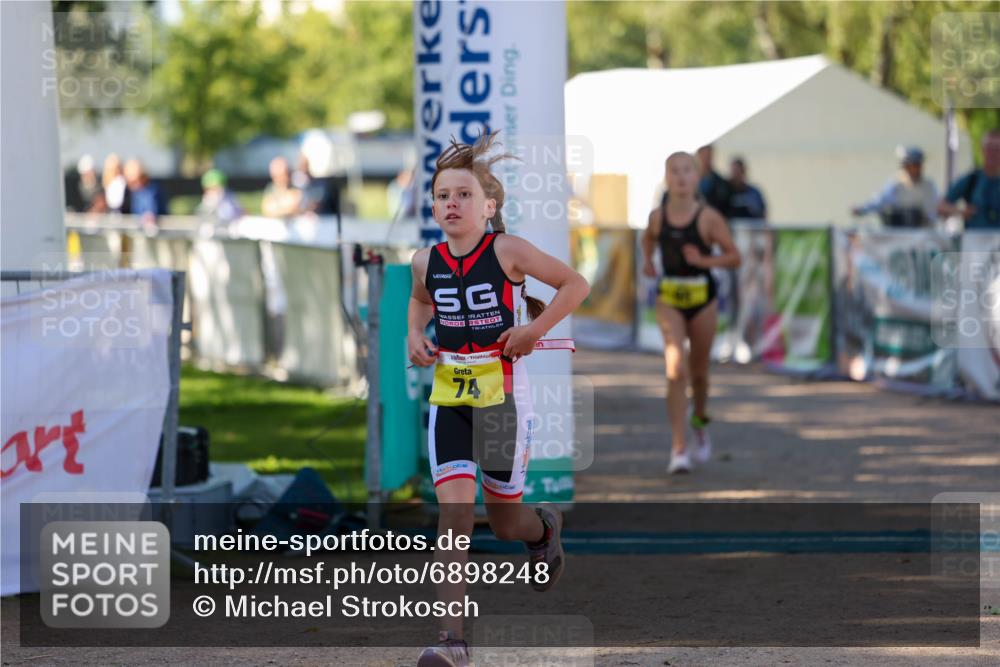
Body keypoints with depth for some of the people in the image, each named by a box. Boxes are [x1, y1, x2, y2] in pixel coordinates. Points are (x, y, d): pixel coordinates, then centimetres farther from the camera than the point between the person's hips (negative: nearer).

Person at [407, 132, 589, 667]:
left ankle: (544, 528, 49)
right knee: (454, 511, -12)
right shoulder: (427, 261, 1)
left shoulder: (507, 251, -10)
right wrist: (415, 334, 6)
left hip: (502, 391, -2)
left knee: (504, 521, 9)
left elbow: (576, 284, -3)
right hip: (448, 395, 2)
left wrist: (536, 328, -13)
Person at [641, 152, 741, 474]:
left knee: (698, 371, 15)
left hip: (702, 297, 0)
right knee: (676, 370, -15)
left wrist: (705, 260, -19)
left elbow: (734, 257, -4)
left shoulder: (709, 218, -9)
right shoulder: (657, 215, -2)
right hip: (669, 298, 0)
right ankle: (678, 449, -16)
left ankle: (700, 420, 48)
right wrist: (647, 260, 4)